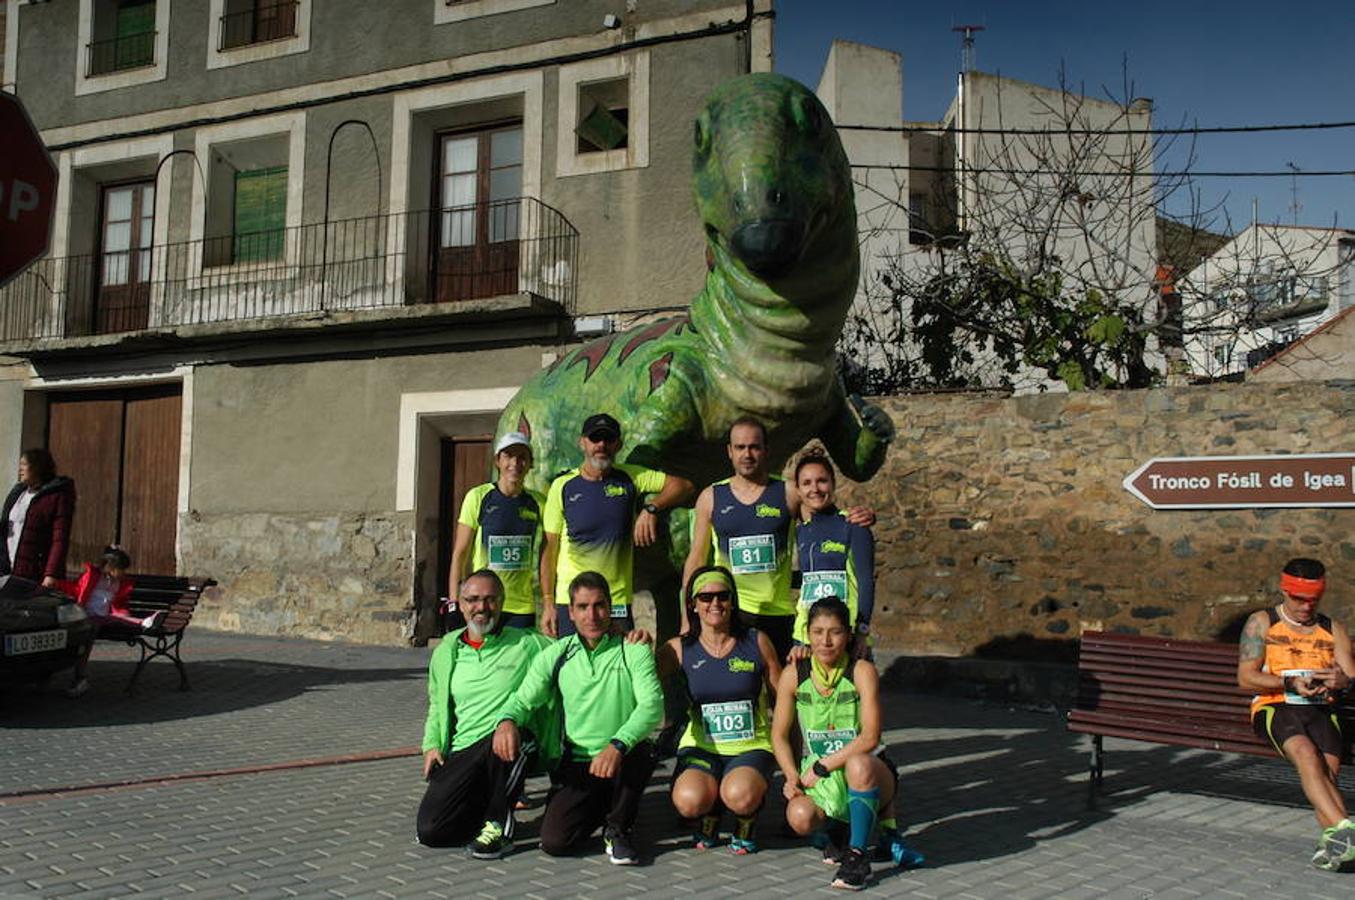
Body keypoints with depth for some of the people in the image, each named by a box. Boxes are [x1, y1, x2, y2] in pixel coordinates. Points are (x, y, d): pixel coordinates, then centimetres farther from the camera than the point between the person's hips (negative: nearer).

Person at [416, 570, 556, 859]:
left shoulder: (527, 644, 4)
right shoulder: (445, 652, 17)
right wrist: (431, 745, 13)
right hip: (461, 753, 3)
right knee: (431, 830, -16)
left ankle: (499, 824, -16)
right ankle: (488, 806, 16)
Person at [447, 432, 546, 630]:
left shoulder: (537, 503, 5)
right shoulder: (478, 497, -2)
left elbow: (545, 556, 12)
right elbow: (460, 553, 0)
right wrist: (454, 602, -5)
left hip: (523, 607, 3)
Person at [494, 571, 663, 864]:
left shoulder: (633, 650, -5)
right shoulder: (556, 656, 5)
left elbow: (652, 704, -18)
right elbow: (523, 699, 4)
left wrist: (617, 745, -36)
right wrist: (507, 721, -21)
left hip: (623, 761, -2)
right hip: (577, 764, 2)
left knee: (640, 751, -36)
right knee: (554, 841, -17)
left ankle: (618, 828, -6)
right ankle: (601, 807, 18)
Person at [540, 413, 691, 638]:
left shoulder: (629, 478, 4)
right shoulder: (563, 486, 1)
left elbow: (682, 485, 5)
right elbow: (550, 548, 2)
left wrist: (651, 509, -12)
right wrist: (547, 603, -2)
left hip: (619, 602, 1)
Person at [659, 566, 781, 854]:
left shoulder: (756, 642, -1)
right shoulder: (680, 649, 0)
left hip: (751, 747, -1)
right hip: (701, 747, 1)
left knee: (740, 796, -33)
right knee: (689, 800, -30)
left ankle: (744, 828, 8)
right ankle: (708, 820, 11)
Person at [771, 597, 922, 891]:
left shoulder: (862, 671, -13)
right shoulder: (793, 674, -5)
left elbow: (870, 737, -20)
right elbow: (779, 735, 1)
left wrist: (822, 767, -20)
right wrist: (793, 777, -14)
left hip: (869, 770, -2)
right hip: (817, 778, 3)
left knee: (858, 764, -38)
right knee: (799, 818, -28)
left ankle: (858, 855, -18)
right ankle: (835, 827, 10)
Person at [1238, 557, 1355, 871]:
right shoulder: (1261, 623, 8)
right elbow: (1245, 678, -1)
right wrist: (1289, 683, -17)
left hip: (1319, 710, 3)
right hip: (1274, 707, -3)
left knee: (1329, 766, -26)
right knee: (1307, 754, -32)